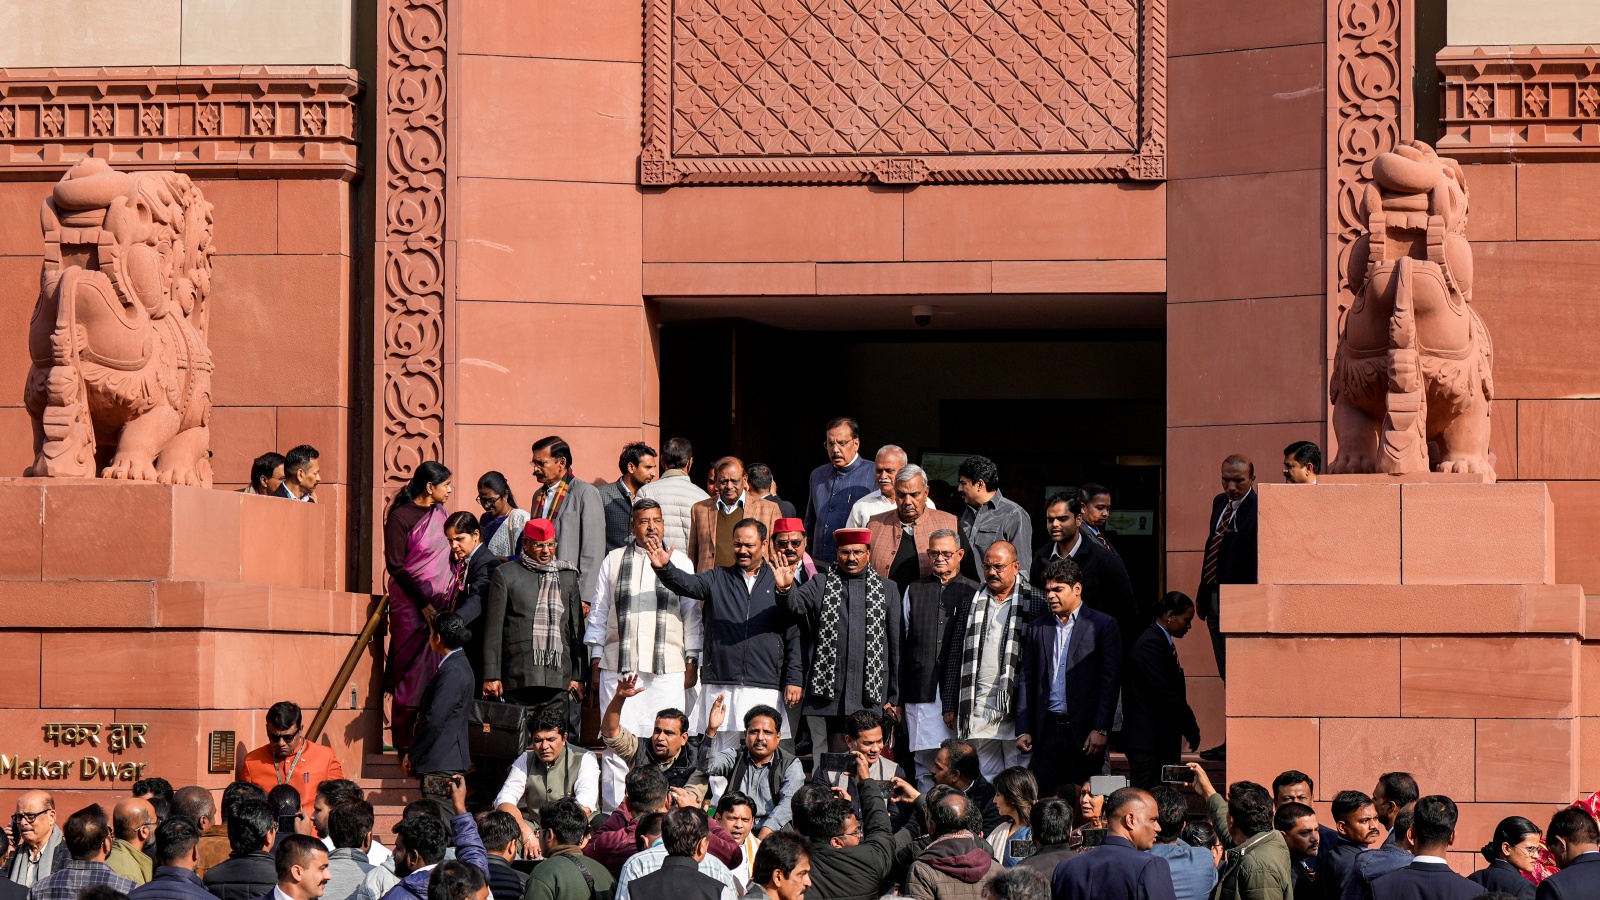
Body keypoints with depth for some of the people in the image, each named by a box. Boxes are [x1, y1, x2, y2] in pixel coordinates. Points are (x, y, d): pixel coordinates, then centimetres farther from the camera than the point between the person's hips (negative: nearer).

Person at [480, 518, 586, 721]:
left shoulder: (568, 576, 17)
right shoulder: (506, 574, 8)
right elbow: (493, 629, 5)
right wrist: (491, 676, -1)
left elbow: (576, 629, 17)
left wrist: (579, 676, 11)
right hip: (517, 679, -2)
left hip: (557, 680, 2)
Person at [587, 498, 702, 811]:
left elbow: (692, 616, 11)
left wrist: (692, 663, 6)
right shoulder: (614, 561, 11)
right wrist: (595, 662, 9)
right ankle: (614, 812, 0)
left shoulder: (680, 562, 10)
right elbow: (598, 613, 14)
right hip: (618, 666, 1)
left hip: (667, 668, -1)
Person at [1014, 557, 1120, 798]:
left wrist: (1101, 730, -10)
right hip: (1047, 730, 3)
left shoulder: (1102, 625, 1)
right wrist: (1023, 730, 6)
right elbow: (1026, 680, 14)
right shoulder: (1037, 628, 14)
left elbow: (1111, 680, -3)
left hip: (1084, 731, -3)